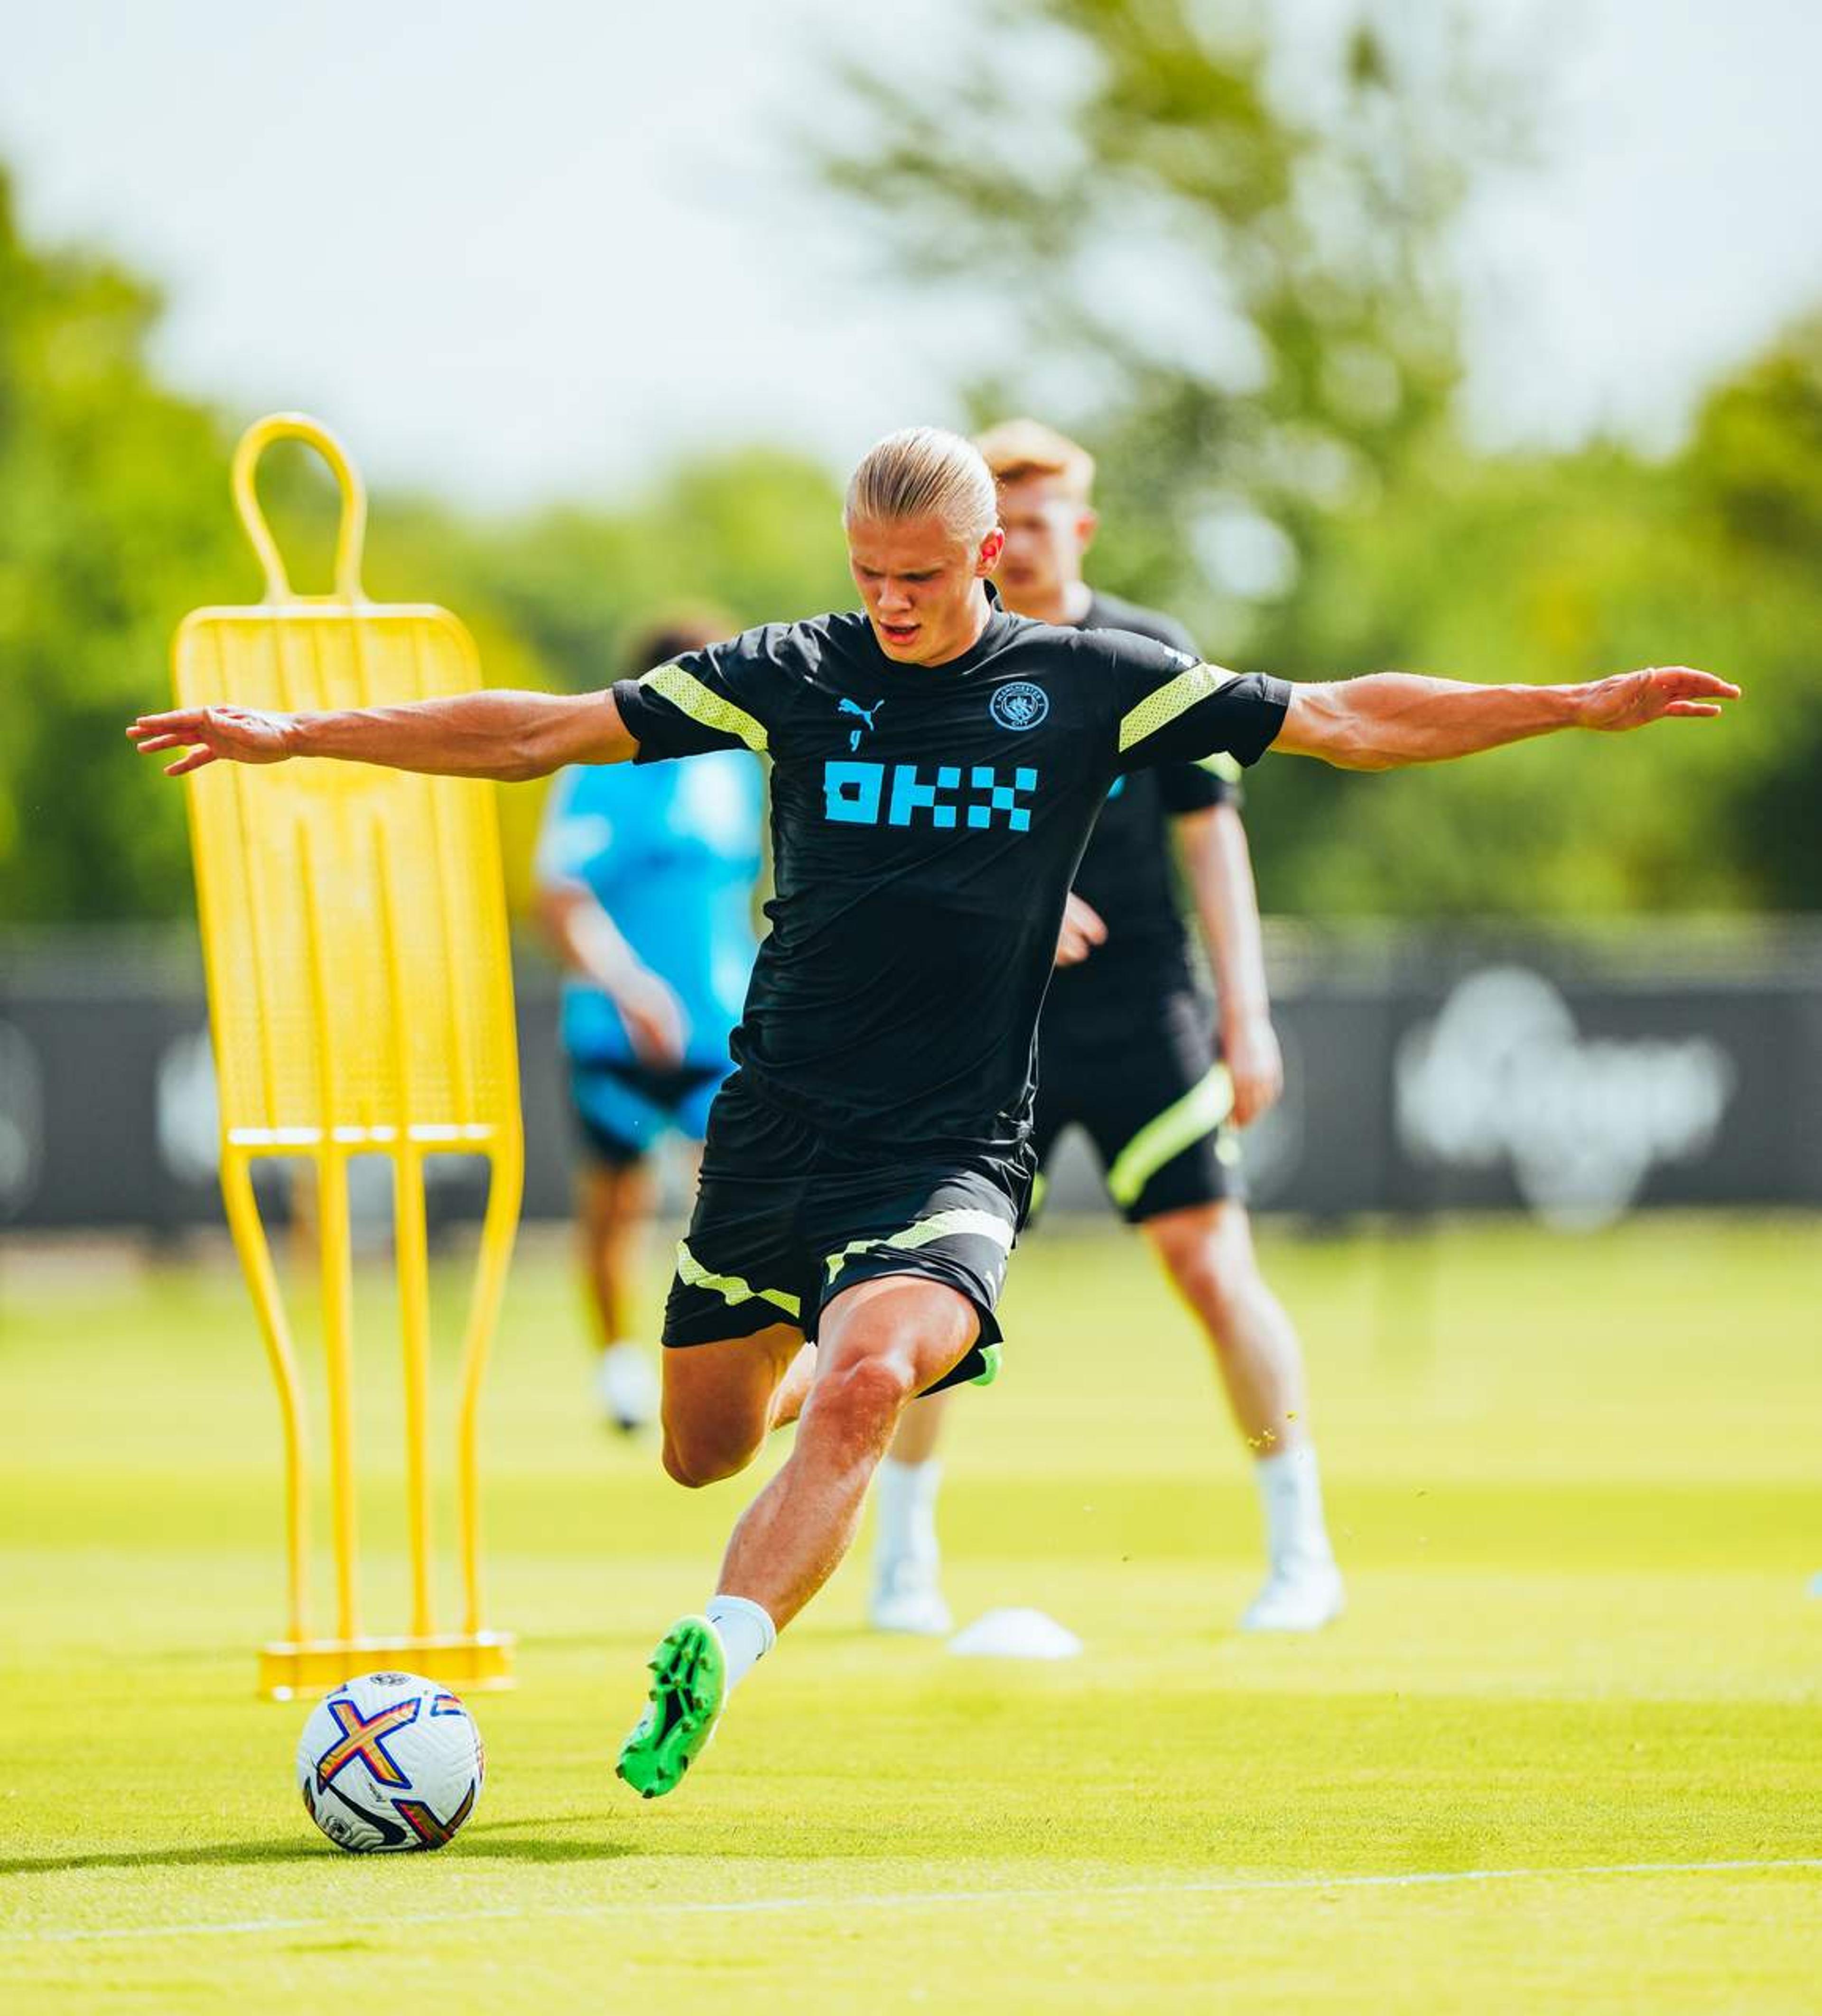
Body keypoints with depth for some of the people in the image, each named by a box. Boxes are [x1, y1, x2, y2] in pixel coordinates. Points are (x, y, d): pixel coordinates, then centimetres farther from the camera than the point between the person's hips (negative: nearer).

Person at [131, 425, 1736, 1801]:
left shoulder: (1089, 685, 1)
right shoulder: (793, 675, 2)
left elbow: (1342, 721, 3)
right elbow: (545, 732, 5)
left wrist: (1584, 705, -3)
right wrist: (295, 737, 2)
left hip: (953, 1152, -3)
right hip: (775, 1125, 3)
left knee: (865, 1386, -29)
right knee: (703, 1448, 11)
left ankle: (715, 1662, -32)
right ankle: (807, 1359, 45)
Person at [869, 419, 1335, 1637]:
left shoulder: (1151, 656, 3)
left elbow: (1211, 836, 4)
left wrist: (1247, 1014, -2)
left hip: (1144, 1019, -1)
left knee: (1212, 1262, -6)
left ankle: (1302, 1549, 3)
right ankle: (903, 1557, 11)